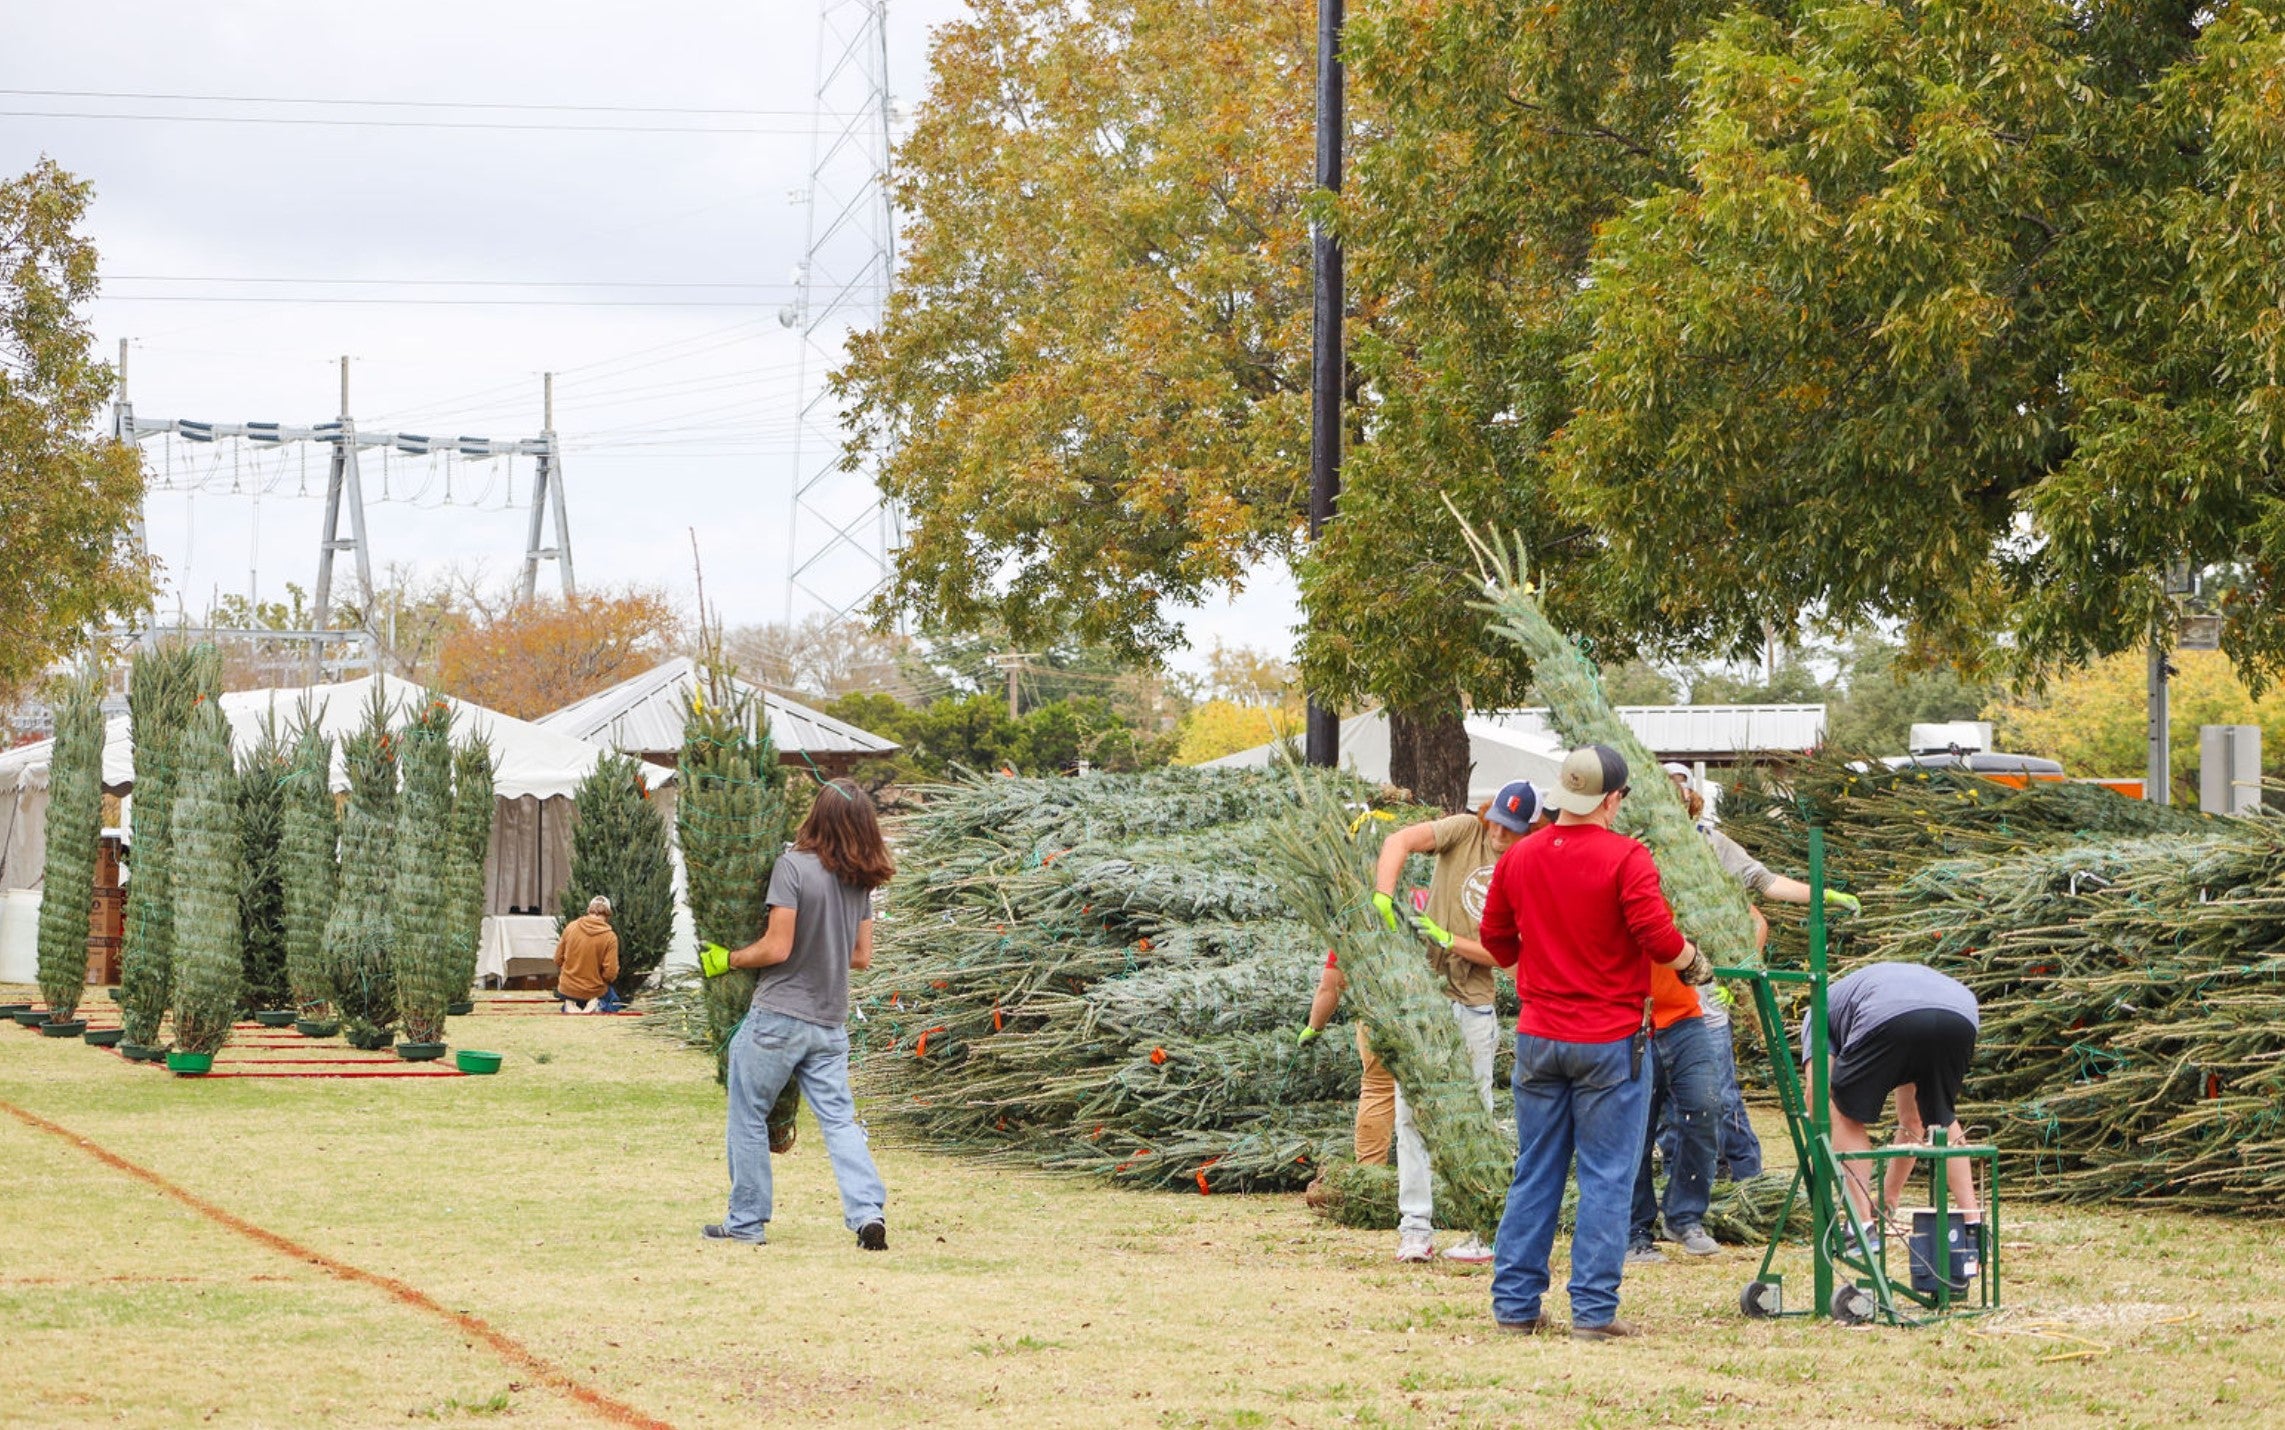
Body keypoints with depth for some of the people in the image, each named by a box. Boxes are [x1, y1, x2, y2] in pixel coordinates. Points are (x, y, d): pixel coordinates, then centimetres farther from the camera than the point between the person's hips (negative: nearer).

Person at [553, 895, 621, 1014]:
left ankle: (570, 1004, 3)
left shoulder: (571, 927, -9)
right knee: (614, 1003, 29)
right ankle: (598, 1005, -2)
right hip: (595, 990, -3)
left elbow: (558, 960, 0)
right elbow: (610, 974, -18)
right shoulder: (610, 937, -17)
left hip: (567, 989, 3)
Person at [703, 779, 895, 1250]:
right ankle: (868, 1210, -11)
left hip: (779, 1017, -6)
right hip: (831, 1023, 6)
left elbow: (777, 948, -17)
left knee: (748, 1118, 8)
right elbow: (861, 956, 11)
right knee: (838, 1120, 6)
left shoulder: (793, 866, -14)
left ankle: (747, 1221, 12)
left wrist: (730, 959, -2)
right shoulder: (859, 881, 6)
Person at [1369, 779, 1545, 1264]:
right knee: (1413, 1111, -1)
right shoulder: (1466, 831, -2)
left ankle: (1479, 1229, 10)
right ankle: (1415, 1228, 1)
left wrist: (1450, 940, -17)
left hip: (1474, 1004, 0)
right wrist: (1383, 900, -30)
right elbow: (1400, 841, -17)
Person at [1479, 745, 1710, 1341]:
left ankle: (1515, 1304, 13)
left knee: (1534, 1174, 12)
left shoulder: (1517, 858, 5)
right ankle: (1593, 1311, -1)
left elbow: (1495, 941, 15)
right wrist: (1695, 962, 2)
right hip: (1610, 1042, -5)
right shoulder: (1625, 858, -12)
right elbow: (1660, 940, -17)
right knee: (1606, 1178, 1)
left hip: (1538, 1038, 5)